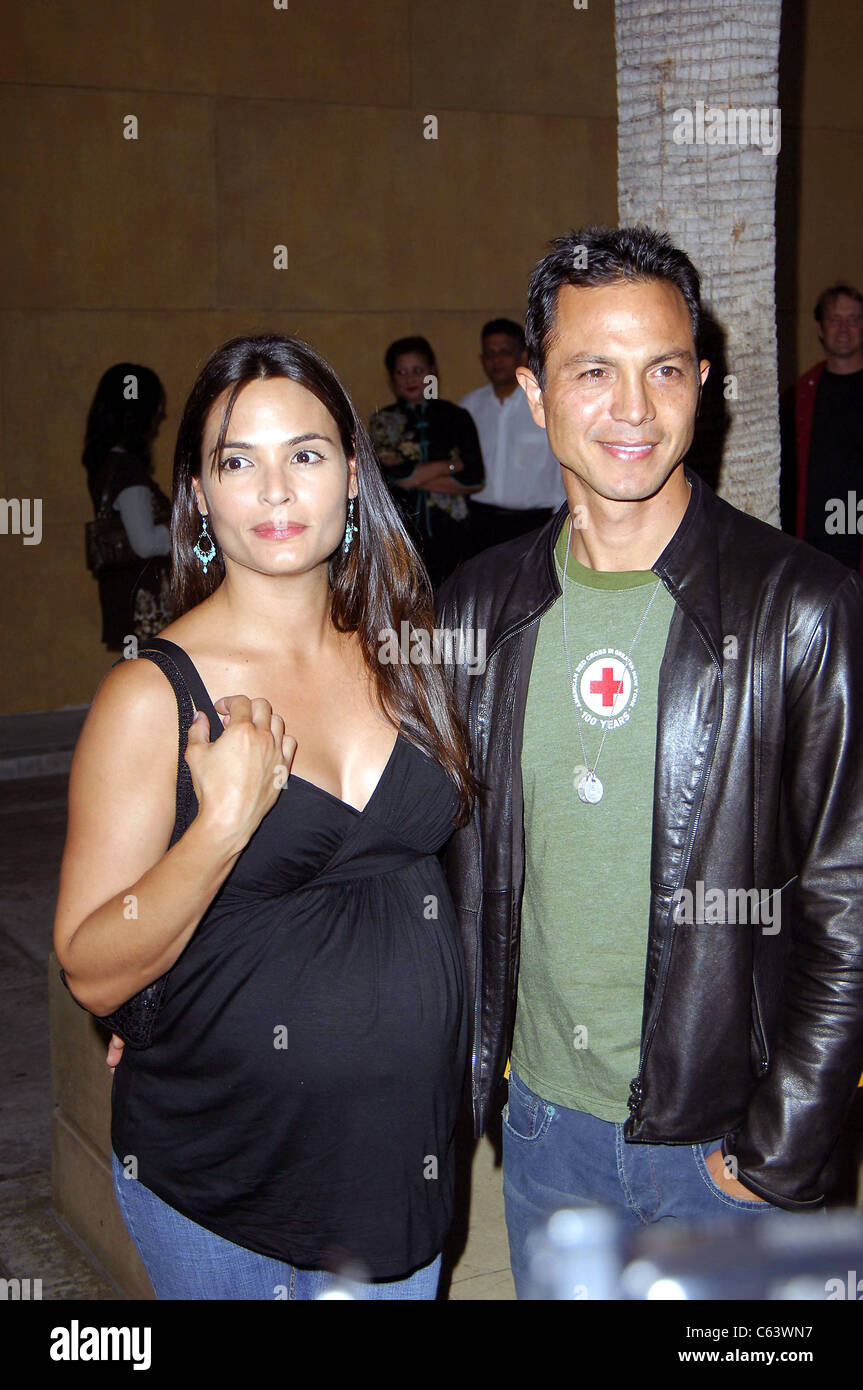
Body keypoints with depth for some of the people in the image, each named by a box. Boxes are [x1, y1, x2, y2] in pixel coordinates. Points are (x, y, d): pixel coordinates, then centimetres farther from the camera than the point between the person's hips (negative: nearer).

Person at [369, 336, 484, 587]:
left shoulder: (456, 417, 7)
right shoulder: (383, 422, 6)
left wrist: (415, 476, -6)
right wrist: (451, 465, -5)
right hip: (401, 530, 0)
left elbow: (474, 478, -3)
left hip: (449, 531, 1)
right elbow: (393, 474, -9)